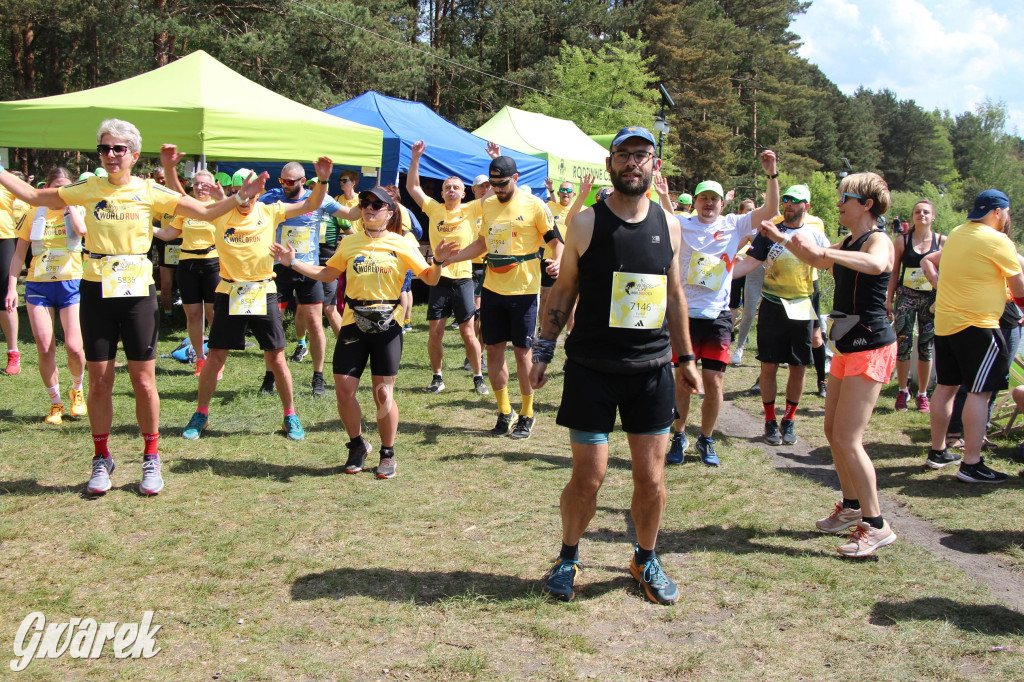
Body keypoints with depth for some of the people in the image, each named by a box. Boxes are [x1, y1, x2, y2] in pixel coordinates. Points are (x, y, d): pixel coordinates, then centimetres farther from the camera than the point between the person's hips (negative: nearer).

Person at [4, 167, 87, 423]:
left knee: (73, 346, -11)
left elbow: (82, 229, -22)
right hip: (38, 285, 2)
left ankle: (77, 390, 19)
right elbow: (19, 253, 8)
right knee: (45, 349, 0)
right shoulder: (34, 214, 7)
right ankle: (55, 403, 15)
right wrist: (11, 287, 1)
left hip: (70, 284, -2)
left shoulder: (76, 210, 4)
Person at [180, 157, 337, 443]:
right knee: (215, 357, 4)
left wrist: (322, 180, -17)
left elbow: (311, 205, -1)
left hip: (263, 293, 0)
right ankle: (201, 415, 21)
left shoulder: (270, 212, 0)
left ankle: (290, 416, 16)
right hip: (229, 293, 1)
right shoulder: (220, 213, 1)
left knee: (276, 358, 3)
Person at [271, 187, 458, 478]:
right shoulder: (349, 243, 10)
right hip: (353, 323, 3)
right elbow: (327, 273, 20)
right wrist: (293, 262, 13)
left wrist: (439, 261, -19)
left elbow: (430, 279, 1)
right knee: (343, 389, -2)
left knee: (383, 394, -2)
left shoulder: (401, 245, 1)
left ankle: (387, 454, 18)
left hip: (387, 325, -3)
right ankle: (357, 445, 23)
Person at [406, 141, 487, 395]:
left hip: (463, 278, -2)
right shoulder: (433, 209, 6)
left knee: (468, 333, 0)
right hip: (438, 278, 2)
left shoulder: (471, 211, 1)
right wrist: (415, 158, -3)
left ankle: (478, 377, 14)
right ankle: (437, 377, 17)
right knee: (435, 332, 2)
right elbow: (412, 186, 5)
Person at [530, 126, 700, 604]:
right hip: (592, 368, -3)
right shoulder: (586, 223, -3)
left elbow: (675, 295, 15)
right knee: (588, 477, 0)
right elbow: (563, 290, 3)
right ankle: (568, 557, 24)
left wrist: (685, 357, 15)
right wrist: (543, 351, -2)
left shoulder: (668, 224, 7)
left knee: (651, 478, 6)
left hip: (652, 369, 3)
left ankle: (646, 560, 29)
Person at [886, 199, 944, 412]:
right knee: (903, 344, -3)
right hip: (906, 297, 0)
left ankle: (922, 394, 15)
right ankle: (903, 390, 13)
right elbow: (894, 272, 7)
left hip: (931, 299, 0)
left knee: (926, 347, 4)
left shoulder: (942, 241, 3)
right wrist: (889, 299, 4)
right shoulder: (902, 241, 3)